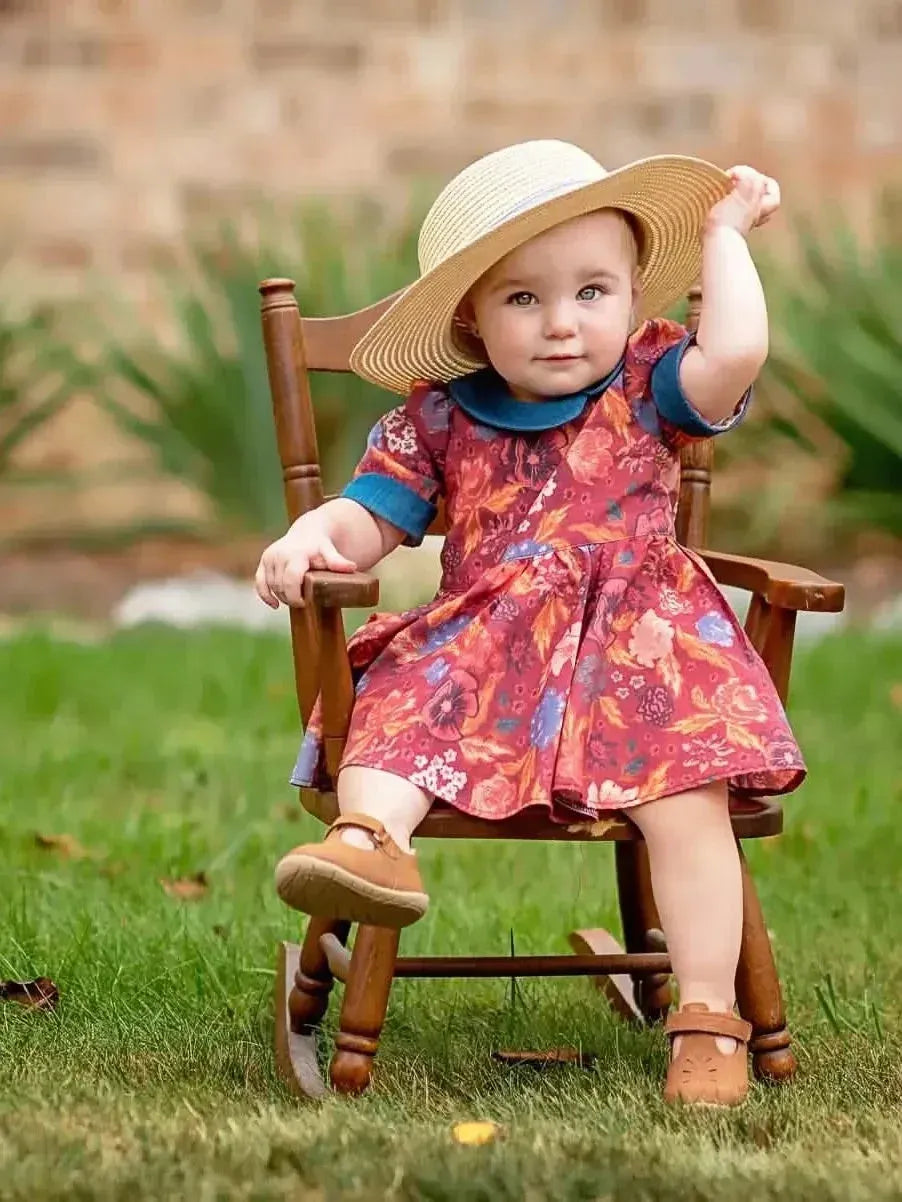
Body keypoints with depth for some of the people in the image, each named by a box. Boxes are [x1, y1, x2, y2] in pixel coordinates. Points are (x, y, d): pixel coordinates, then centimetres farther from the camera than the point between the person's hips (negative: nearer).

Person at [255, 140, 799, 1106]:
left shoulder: (646, 386, 8)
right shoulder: (440, 418, 12)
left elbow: (735, 354, -12)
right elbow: (369, 521, 11)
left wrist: (724, 233, 0)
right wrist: (309, 538, -12)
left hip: (634, 649, -2)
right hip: (480, 646, 2)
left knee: (685, 800, -24)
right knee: (398, 706, -29)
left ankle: (707, 1017, -19)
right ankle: (369, 837, -56)